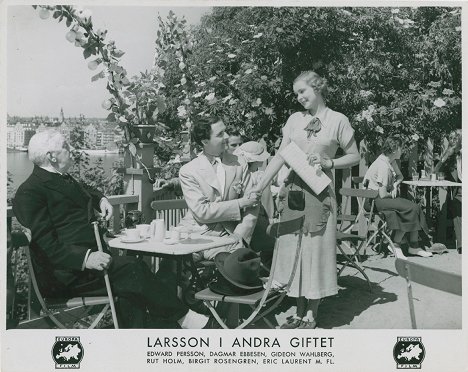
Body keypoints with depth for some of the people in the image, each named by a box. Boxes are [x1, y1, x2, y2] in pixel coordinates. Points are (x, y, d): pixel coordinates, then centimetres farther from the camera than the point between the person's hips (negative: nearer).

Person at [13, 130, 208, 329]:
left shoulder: (63, 179, 19)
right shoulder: (29, 192, -9)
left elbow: (86, 190, 42)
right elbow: (45, 245, -17)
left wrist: (101, 198, 19)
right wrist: (85, 258, -28)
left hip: (91, 257, 9)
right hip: (64, 276, -9)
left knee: (131, 289, -16)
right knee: (131, 268, -22)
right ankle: (181, 316, -11)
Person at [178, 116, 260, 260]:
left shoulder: (240, 164, 9)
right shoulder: (188, 171, 0)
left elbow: (252, 207, 8)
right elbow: (201, 212, -8)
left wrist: (238, 238, -6)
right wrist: (239, 204, -11)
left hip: (226, 235, 2)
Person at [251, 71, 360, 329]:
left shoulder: (338, 120, 0)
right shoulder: (295, 119, 9)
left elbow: (354, 157, 4)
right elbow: (280, 156, 5)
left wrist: (328, 163, -13)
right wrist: (259, 187, -3)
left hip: (319, 192, -4)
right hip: (294, 190, 4)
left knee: (315, 249, 1)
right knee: (294, 249, 6)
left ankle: (311, 315, 13)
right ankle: (300, 313, 17)